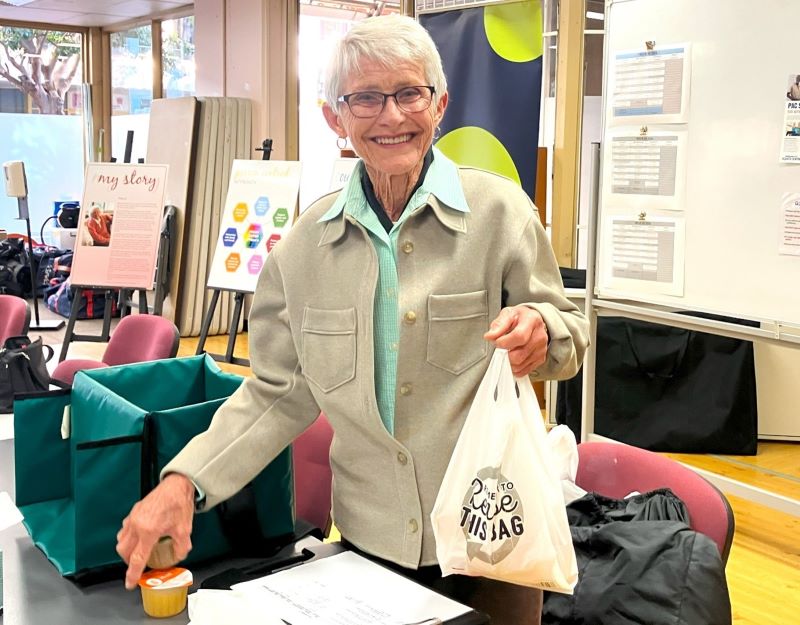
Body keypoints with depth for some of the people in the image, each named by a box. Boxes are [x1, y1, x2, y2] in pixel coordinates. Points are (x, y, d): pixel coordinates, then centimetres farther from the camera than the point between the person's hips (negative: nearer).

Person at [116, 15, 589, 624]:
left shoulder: (499, 209, -8)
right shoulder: (306, 242, -1)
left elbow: (571, 335, -1)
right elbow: (280, 391, 4)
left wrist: (540, 329, -24)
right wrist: (184, 481, -7)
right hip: (371, 536, 2)